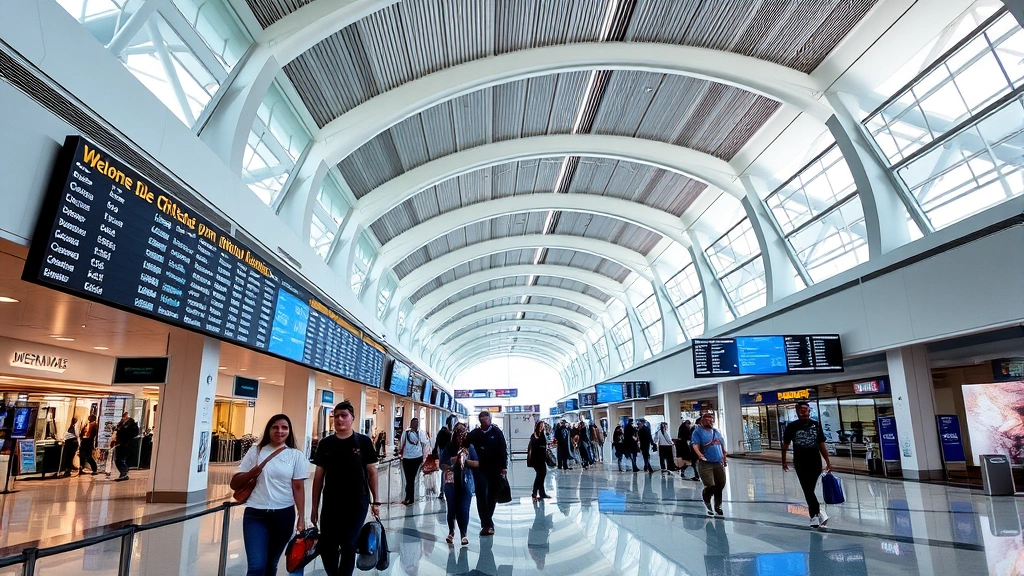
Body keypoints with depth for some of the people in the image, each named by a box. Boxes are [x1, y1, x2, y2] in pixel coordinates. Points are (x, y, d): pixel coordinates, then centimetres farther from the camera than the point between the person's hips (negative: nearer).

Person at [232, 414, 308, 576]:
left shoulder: (296, 455, 2)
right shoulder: (255, 451, 3)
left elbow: (298, 488, 1)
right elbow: (234, 484, 5)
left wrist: (301, 517, -4)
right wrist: (252, 472, -13)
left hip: (283, 515, 1)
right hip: (255, 514, 0)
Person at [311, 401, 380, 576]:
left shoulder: (363, 442, -4)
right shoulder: (325, 444, 1)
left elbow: (371, 471, 0)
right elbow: (318, 475, 5)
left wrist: (375, 501, 0)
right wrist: (315, 507, 5)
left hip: (357, 503, -2)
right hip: (330, 504, 2)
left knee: (348, 546, 5)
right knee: (326, 547, 6)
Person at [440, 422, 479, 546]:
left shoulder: (469, 447, 0)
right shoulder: (449, 447, 0)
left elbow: (477, 463, 0)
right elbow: (442, 464, 1)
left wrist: (465, 461, -14)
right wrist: (447, 468, -20)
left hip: (466, 482, 0)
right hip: (451, 482, 0)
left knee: (464, 509, -1)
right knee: (452, 508, 6)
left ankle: (464, 534, 13)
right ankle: (451, 532, 28)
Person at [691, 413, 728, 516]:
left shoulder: (717, 432, 18)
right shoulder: (698, 431, -3)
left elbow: (722, 445, 25)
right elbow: (695, 445, -14)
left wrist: (725, 457, 17)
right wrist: (700, 455, -28)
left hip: (719, 463, 6)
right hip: (706, 464, -6)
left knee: (720, 486, 7)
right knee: (710, 486, -13)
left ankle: (718, 507, 26)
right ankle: (707, 502, 18)